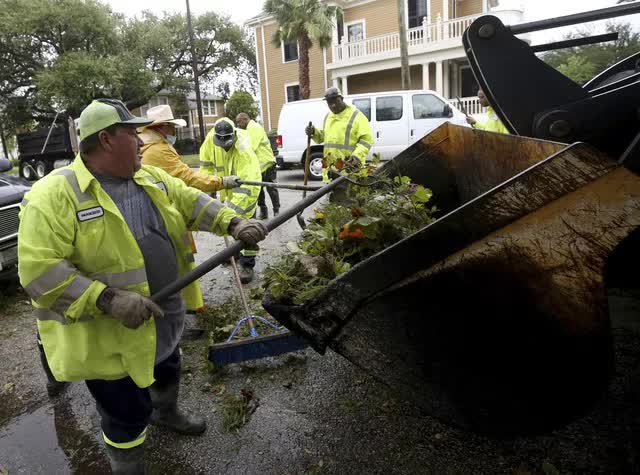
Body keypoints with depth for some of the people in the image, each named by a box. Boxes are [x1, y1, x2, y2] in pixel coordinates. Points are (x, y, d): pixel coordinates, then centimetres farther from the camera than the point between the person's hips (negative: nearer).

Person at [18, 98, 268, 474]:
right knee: (128, 416, 10)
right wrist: (108, 299, -33)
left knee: (167, 371, 32)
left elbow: (191, 201, 4)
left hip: (163, 317, 8)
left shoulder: (150, 178, 2)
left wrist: (234, 223, -12)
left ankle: (166, 413, 63)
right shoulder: (55, 195, -22)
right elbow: (38, 269, -26)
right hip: (109, 336, -7)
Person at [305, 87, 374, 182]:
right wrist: (314, 132, 9)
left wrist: (356, 155, -23)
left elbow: (367, 139, -10)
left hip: (350, 166, -7)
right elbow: (323, 137, 30)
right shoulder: (328, 116, 19)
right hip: (330, 167, 7)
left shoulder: (356, 115, -4)